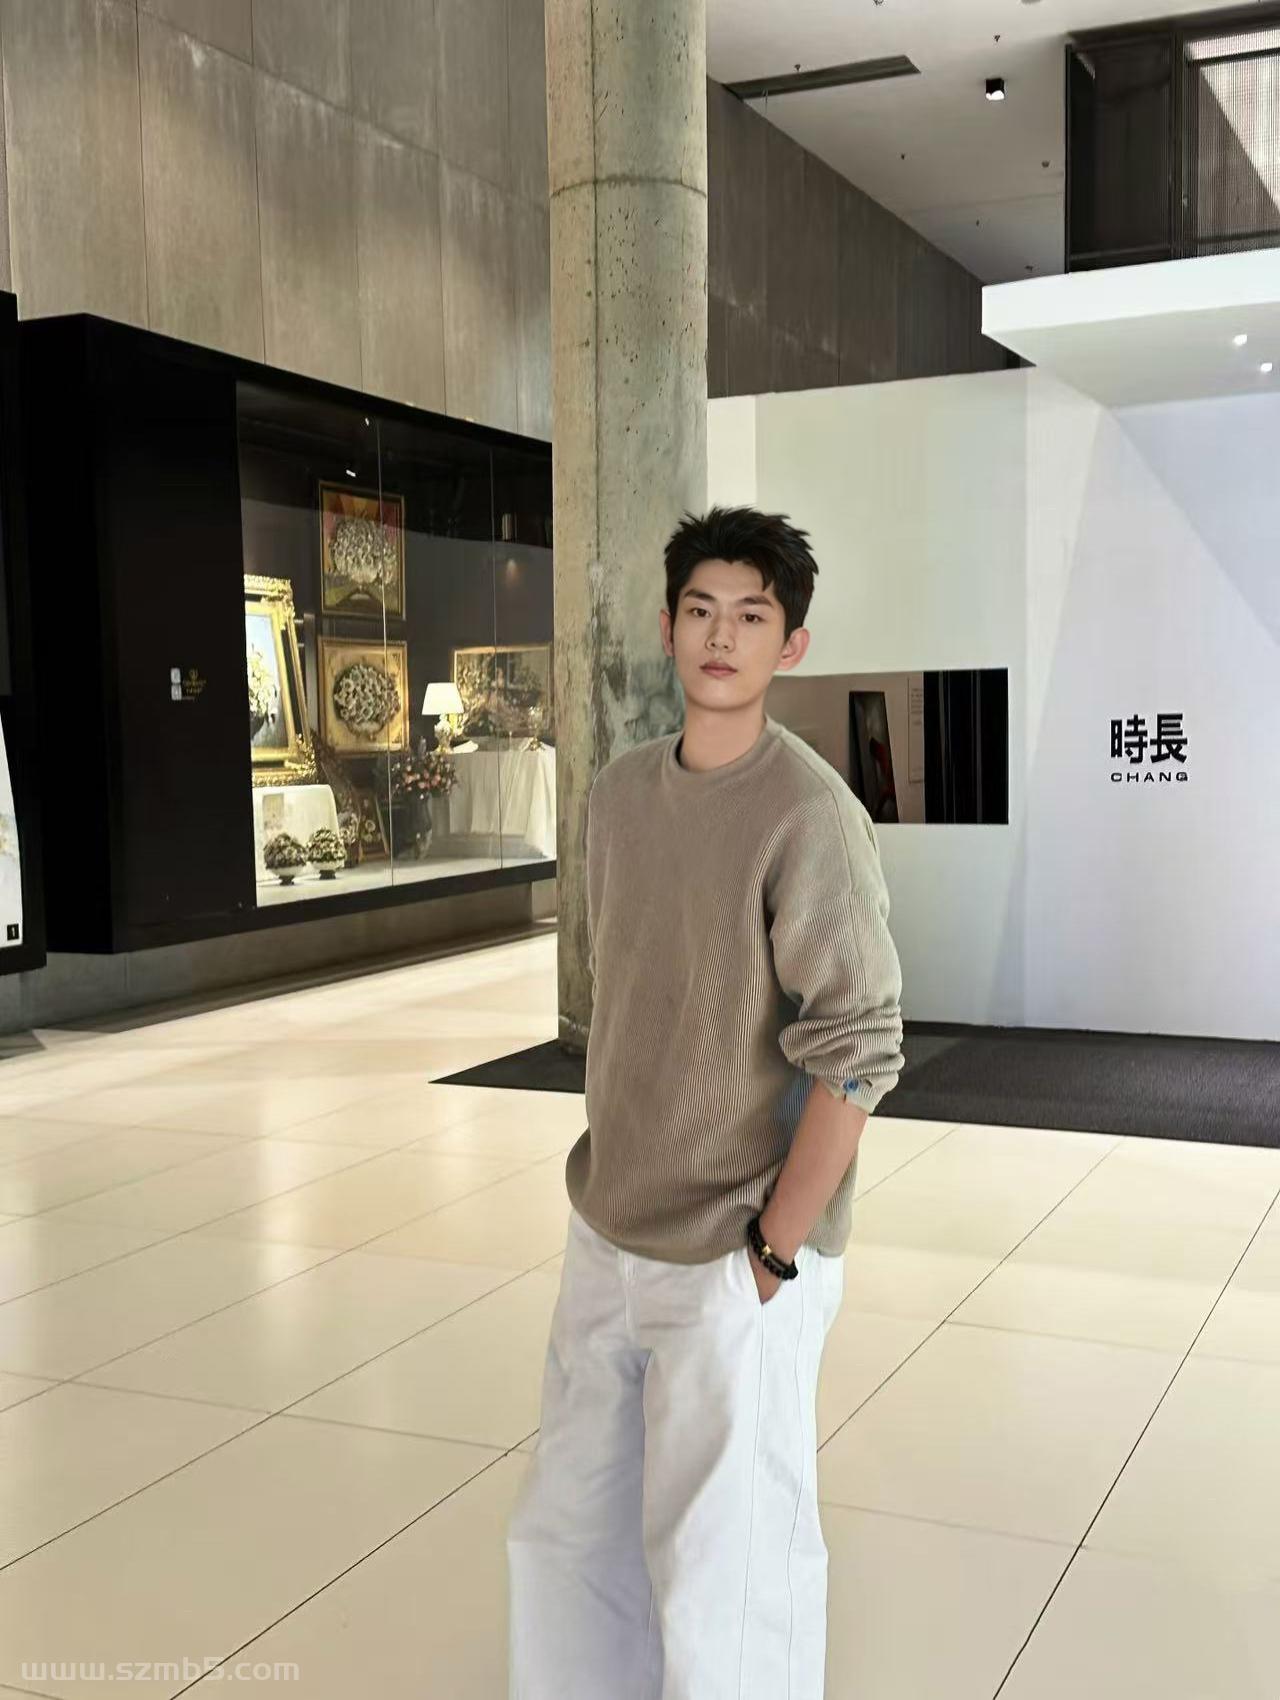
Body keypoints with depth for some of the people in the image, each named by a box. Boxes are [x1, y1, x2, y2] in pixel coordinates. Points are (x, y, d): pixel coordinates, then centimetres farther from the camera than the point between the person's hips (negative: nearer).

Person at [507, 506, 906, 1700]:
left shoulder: (808, 818, -17)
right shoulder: (619, 792, 5)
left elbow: (857, 1058, -18)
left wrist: (771, 1257, -14)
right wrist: (607, 1178, 12)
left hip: (733, 1265, -7)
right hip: (606, 1242, 7)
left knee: (721, 1576, 6)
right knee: (565, 1532, 19)